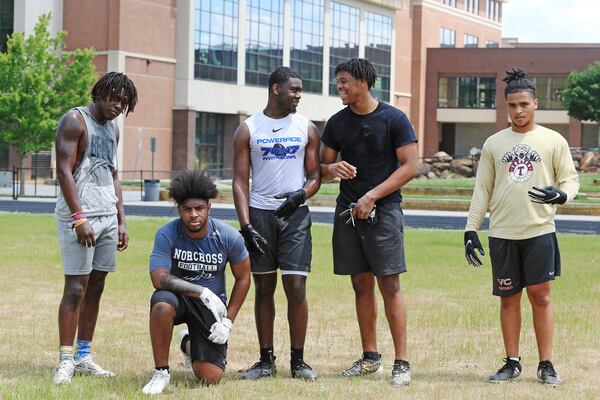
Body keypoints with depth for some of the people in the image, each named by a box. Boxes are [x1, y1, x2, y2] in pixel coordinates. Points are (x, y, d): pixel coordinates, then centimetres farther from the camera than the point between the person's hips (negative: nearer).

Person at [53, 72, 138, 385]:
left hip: (108, 216, 8)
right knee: (75, 288, -9)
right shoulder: (74, 121, -6)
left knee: (96, 287, 7)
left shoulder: (113, 129, 18)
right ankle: (65, 361, -7)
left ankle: (84, 356, 12)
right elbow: (64, 171, -13)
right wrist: (79, 218, -19)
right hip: (79, 215, -8)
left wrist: (121, 221, 16)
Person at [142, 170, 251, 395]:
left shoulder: (228, 237, -13)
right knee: (162, 304, -41)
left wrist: (228, 321, -5)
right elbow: (159, 278, -27)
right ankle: (161, 372, -20)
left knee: (210, 379, -8)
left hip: (212, 304, 2)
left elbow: (243, 279, 0)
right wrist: (202, 292, -34)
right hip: (178, 297, -1)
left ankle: (190, 345, 31)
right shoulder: (166, 235, -18)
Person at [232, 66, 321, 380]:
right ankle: (266, 360, 13)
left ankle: (298, 361, 2)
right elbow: (240, 181, 0)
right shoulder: (247, 130, 3)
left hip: (295, 214, 0)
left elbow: (315, 175, 7)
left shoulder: (307, 128, 6)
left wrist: (302, 195, -15)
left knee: (296, 287, -6)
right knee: (264, 288, 5)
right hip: (259, 214, 0)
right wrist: (245, 225, -10)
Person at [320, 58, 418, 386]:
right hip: (348, 211, 5)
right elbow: (321, 168, 14)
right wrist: (333, 168, -11)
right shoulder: (337, 122, 10)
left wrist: (372, 197, -13)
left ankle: (401, 362, -6)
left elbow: (410, 167, -8)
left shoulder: (394, 119, -4)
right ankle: (370, 357, 17)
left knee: (390, 285, -9)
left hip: (383, 211, -5)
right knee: (361, 285, 8)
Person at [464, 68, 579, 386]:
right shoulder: (493, 144, 7)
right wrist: (471, 228, 3)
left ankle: (546, 365, 6)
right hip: (502, 234, 2)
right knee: (508, 298, 6)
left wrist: (561, 194, -19)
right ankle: (512, 363, 15)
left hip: (540, 231, -2)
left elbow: (571, 179, 4)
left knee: (540, 296, -2)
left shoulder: (553, 141, 2)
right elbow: (482, 189, 9)